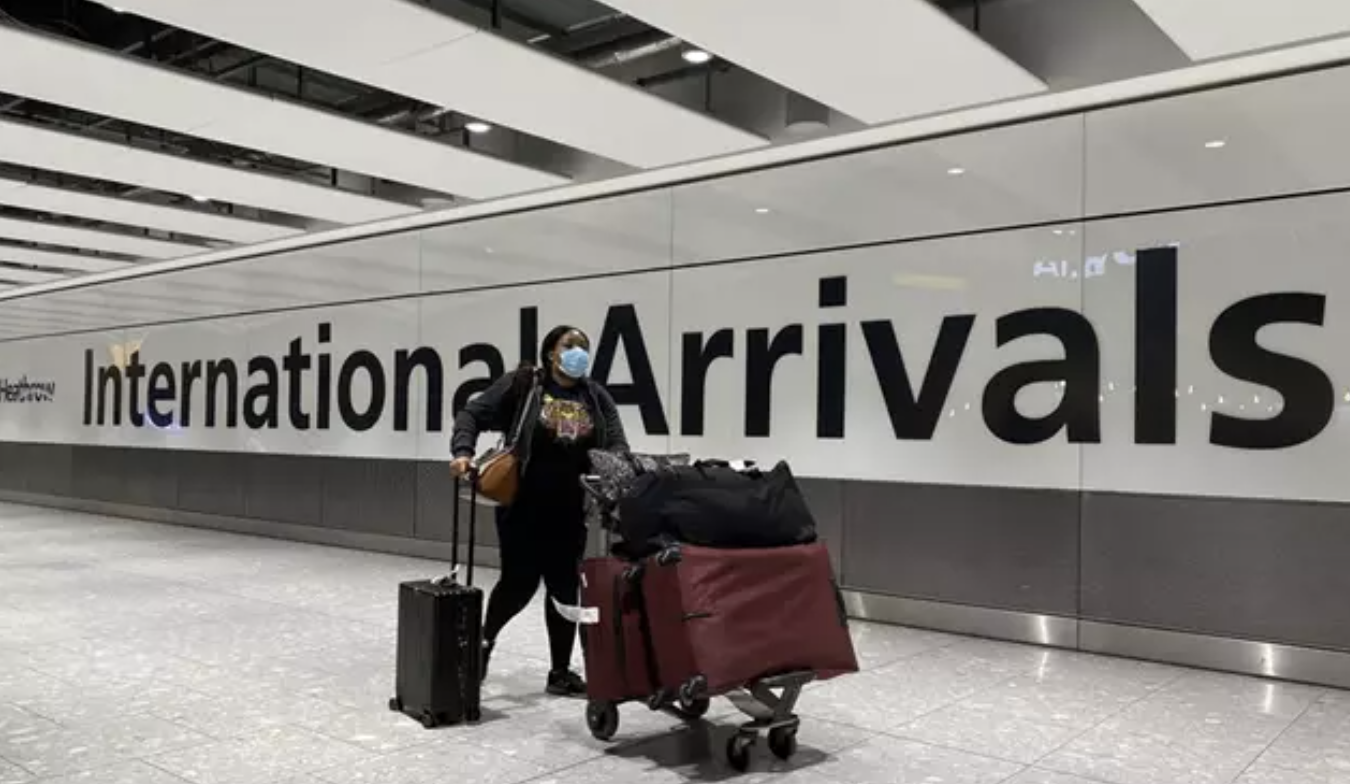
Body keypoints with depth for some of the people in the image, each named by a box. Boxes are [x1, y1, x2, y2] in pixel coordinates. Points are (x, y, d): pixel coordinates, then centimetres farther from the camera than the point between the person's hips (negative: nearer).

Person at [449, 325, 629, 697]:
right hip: (522, 506, -4)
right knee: (519, 582, -1)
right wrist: (463, 451, -19)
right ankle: (485, 637, 29)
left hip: (569, 512, 4)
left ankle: (560, 671, 20)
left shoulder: (596, 396, 7)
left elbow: (618, 445, 4)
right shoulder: (521, 384, -4)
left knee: (565, 587, 8)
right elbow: (473, 414, -2)